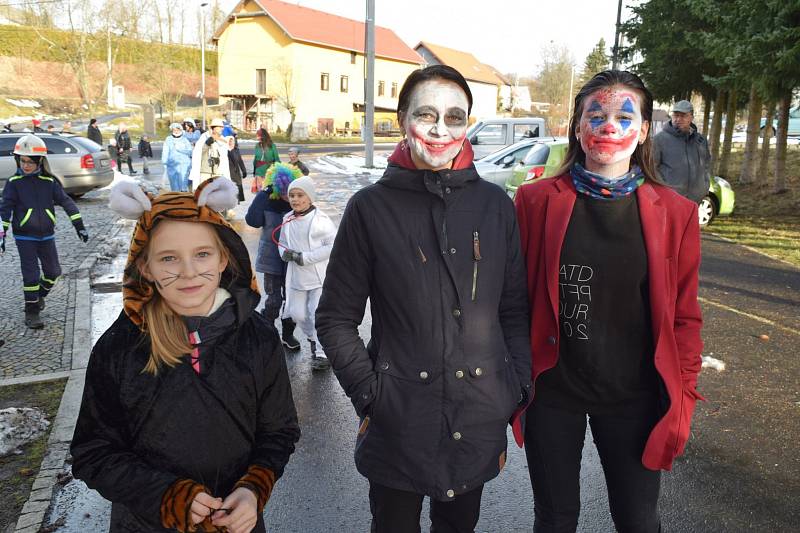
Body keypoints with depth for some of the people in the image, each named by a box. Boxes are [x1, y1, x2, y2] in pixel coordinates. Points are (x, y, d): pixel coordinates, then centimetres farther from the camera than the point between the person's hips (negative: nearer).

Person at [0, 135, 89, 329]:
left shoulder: (49, 181, -1)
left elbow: (66, 201, 2)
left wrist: (79, 225, -2)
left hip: (46, 235, 3)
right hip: (24, 236, -3)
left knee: (53, 271, 10)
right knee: (31, 274, -4)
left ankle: (39, 295, 37)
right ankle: (31, 312, 8)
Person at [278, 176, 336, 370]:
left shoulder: (320, 220, -14)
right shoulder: (287, 220, 4)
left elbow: (333, 246, -16)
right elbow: (283, 243, 17)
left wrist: (305, 257, -18)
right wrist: (285, 252, -8)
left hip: (319, 276, -6)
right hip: (296, 277, 6)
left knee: (318, 314, -5)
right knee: (297, 313, 12)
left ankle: (322, 352, 11)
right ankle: (313, 339, 39)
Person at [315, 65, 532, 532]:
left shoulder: (495, 205, 0)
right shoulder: (371, 207, -7)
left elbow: (514, 310, 7)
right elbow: (336, 318, -3)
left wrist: (518, 389, 0)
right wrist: (368, 395, -10)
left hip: (480, 422, 3)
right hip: (398, 422, -2)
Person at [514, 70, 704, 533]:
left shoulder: (675, 213, -4)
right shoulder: (537, 200, -7)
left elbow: (683, 316, 1)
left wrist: (682, 399, 1)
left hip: (633, 398, 1)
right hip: (551, 392, 0)